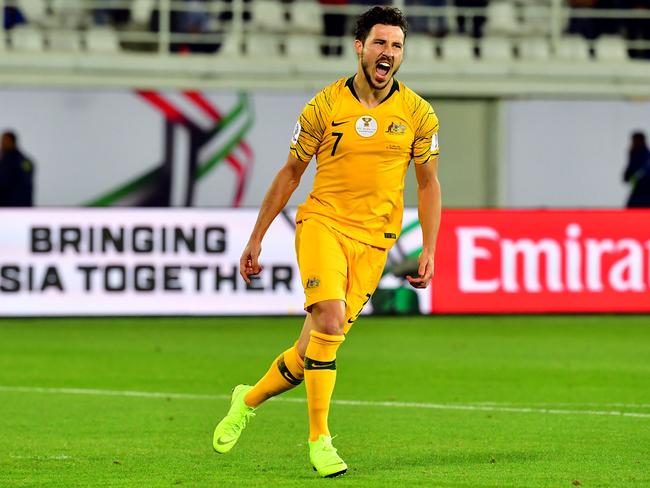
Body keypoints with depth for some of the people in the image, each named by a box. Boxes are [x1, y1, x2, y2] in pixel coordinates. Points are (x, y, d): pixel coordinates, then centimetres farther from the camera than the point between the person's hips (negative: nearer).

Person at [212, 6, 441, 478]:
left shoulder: (418, 114, 2)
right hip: (322, 222, -2)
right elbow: (290, 173, 8)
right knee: (330, 319, -24)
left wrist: (429, 251, 5)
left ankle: (250, 399, 26)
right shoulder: (324, 106, -1)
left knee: (318, 345, -1)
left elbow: (428, 183, 12)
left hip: (373, 239, 2)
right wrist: (256, 238, 8)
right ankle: (319, 438, -14)